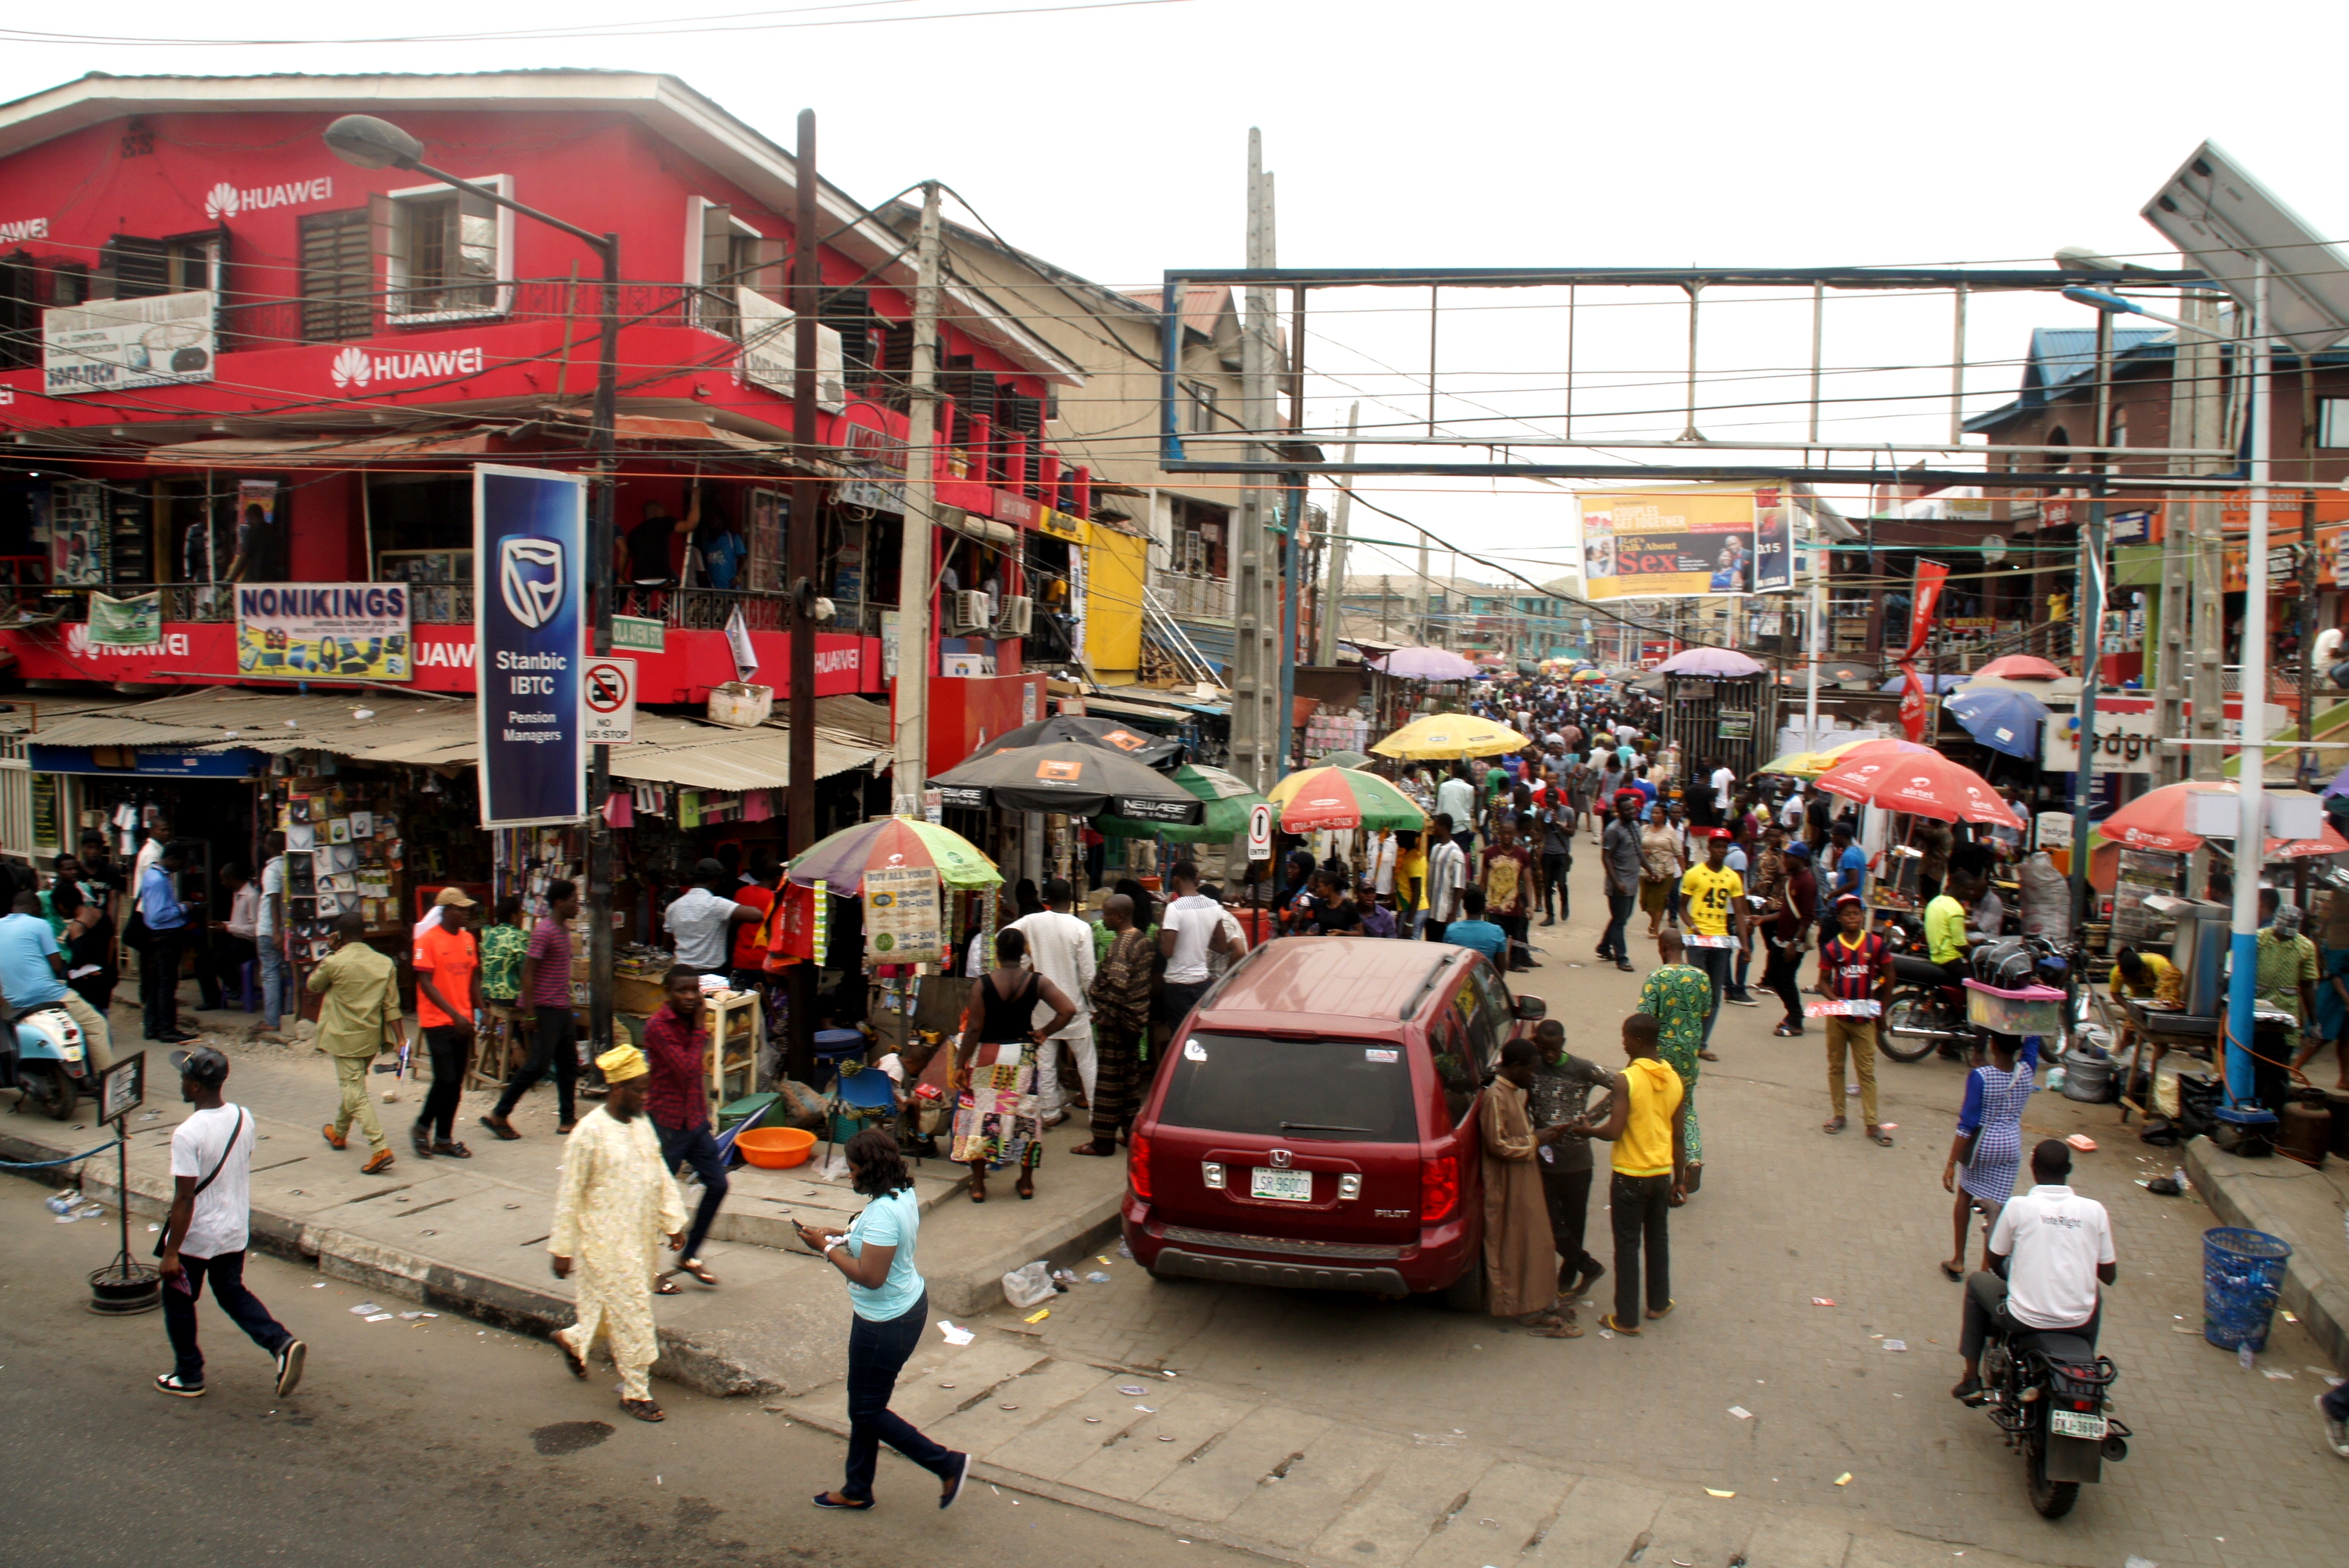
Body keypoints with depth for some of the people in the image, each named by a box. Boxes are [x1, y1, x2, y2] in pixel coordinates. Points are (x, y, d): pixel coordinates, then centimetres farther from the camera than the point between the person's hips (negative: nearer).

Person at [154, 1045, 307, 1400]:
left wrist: (170, 1254, -16)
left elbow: (184, 1199, -23)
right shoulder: (243, 1118, -4)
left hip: (195, 1238, -6)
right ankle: (282, 1344, 4)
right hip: (235, 1231, 6)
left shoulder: (187, 1135, -25)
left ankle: (189, 1377, 28)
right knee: (232, 1292, 22)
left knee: (178, 1302, 16)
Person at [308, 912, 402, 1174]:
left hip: (344, 1039, -5)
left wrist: (330, 952, 12)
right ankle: (339, 1133, 46)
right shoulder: (385, 963, -1)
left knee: (355, 1094, -6)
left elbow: (312, 986, 7)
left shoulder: (334, 963, -13)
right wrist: (398, 1040, -1)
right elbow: (391, 1006, -2)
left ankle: (380, 1148, -18)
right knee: (353, 1086, 25)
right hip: (372, 1038, 5)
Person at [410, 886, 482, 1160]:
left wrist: (479, 1011, 4)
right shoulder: (428, 939, -10)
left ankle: (444, 1138, 17)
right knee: (446, 1079, -10)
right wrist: (454, 1014, -18)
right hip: (438, 1021, -6)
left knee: (456, 1083, 8)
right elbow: (425, 983, -13)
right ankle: (422, 1127, 12)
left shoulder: (468, 939, 10)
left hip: (462, 1021, 6)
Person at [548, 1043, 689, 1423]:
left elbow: (661, 1175, 12)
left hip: (642, 1235, 7)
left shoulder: (641, 1123, 4)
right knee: (630, 1311, -1)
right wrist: (562, 1248, -11)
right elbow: (569, 1193, -13)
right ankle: (635, 1392, 13)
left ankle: (574, 1339, 46)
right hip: (607, 1239, -7)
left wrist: (674, 1221, 10)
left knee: (624, 1304, 19)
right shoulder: (590, 1133, -18)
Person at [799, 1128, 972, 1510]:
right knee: (864, 1404, 21)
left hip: (887, 1322, -10)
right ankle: (857, 1490, 36)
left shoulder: (882, 1213, -30)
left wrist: (826, 1248, -20)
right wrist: (843, 1236, 5)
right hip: (908, 1304, 10)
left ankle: (947, 1464, 11)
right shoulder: (903, 1194, 1)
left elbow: (871, 1276, -31)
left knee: (867, 1410, 5)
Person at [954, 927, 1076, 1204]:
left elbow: (974, 1028, -12)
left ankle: (978, 1185, 9)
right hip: (1023, 1055, 2)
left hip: (987, 1056, -2)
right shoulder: (1037, 981, -5)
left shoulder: (983, 983, -11)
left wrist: (961, 1064, -5)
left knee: (981, 1115, 7)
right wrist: (1044, 1033, -1)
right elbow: (1068, 1010, -14)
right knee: (1024, 1116, 12)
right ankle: (1026, 1182, 19)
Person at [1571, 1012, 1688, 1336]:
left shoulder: (1626, 1079, -19)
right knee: (1658, 1239, 21)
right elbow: (1678, 1137, 5)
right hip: (1661, 1174, 5)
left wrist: (1588, 1129, -3)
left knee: (1628, 1245, 3)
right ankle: (1659, 1303, 35)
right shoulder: (1673, 1079, -1)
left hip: (1630, 1176, -5)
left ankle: (1626, 1318, 9)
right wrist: (1679, 1181, 13)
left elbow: (1614, 1132, -23)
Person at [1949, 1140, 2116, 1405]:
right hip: (2079, 1321, 3)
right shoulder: (2095, 1210, -4)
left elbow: (1992, 1261, 5)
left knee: (1977, 1282, 26)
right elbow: (2109, 1276, 5)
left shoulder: (2019, 1207, -9)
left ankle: (1972, 1380, 25)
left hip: (2025, 1318, -3)